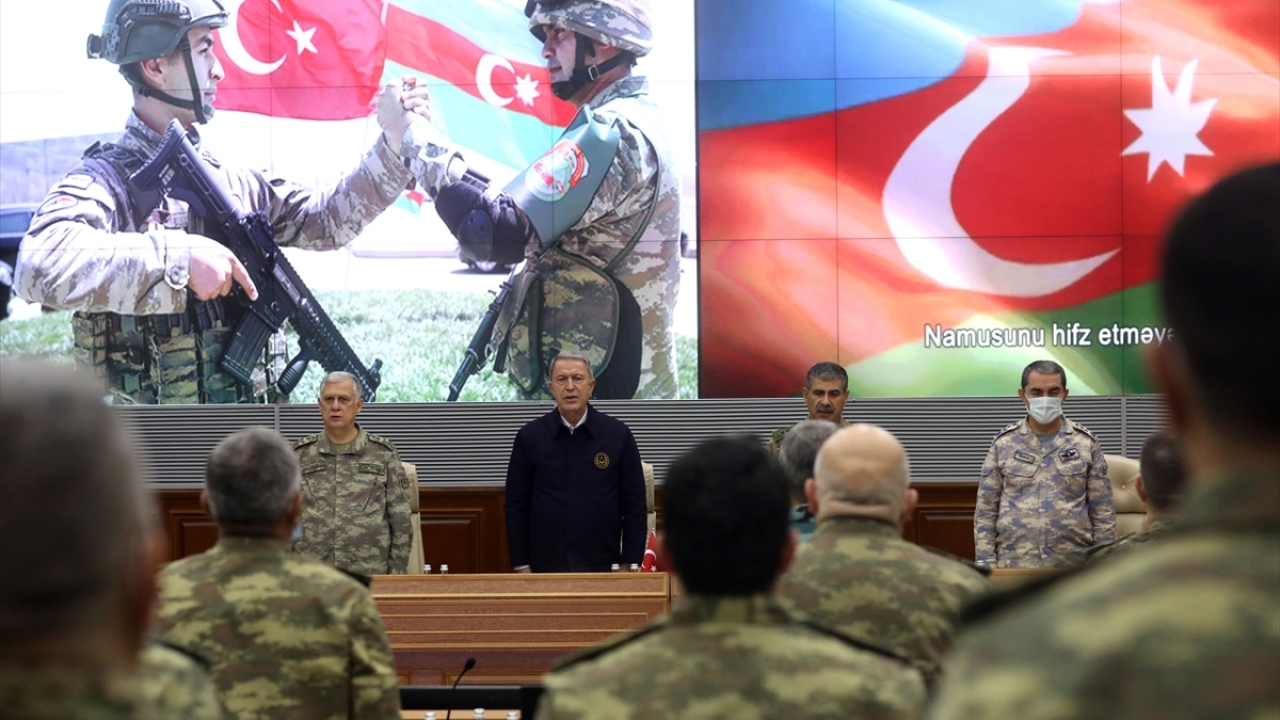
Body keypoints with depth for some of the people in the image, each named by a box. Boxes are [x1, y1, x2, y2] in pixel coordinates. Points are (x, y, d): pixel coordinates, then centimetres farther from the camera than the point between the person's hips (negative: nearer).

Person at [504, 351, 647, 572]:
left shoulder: (618, 435, 0)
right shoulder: (529, 436, 1)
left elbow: (635, 506, 1)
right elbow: (516, 507, 4)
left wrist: (630, 566, -3)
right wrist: (521, 566, -1)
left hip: (603, 568, 0)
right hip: (544, 568, 0)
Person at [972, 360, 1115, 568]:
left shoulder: (1086, 443, 4)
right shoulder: (1003, 443, 4)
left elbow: (1103, 512, 4)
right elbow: (985, 510, 4)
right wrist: (985, 562, -3)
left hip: (1072, 567, 0)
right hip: (1014, 566, 0)